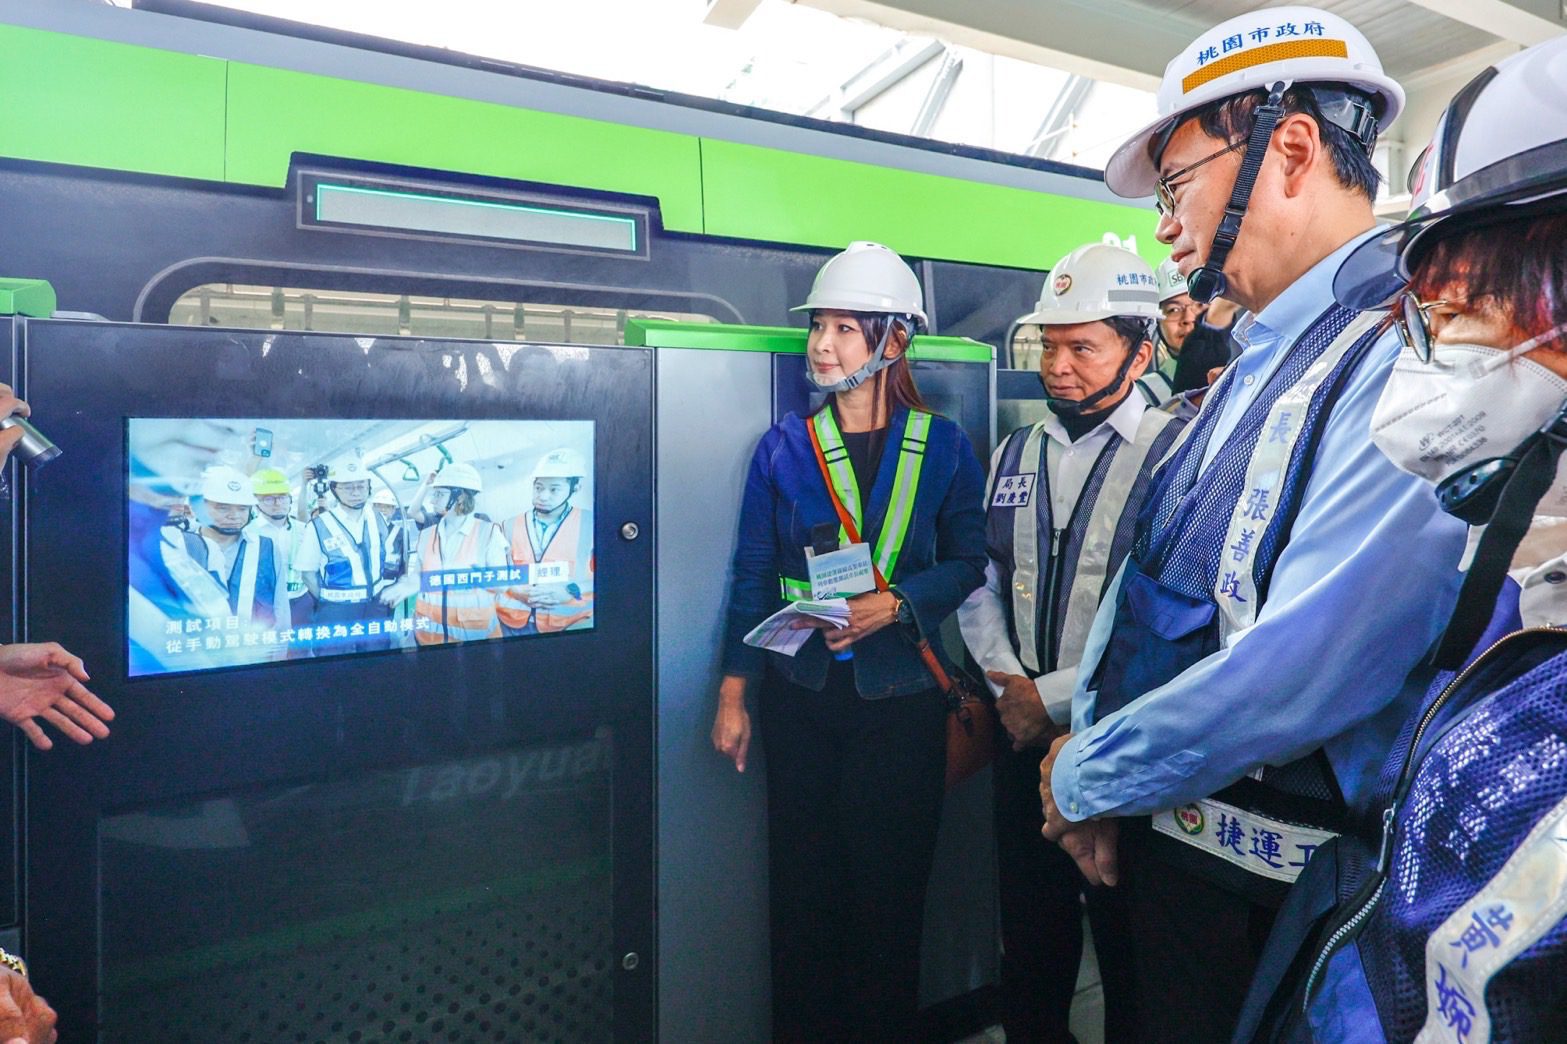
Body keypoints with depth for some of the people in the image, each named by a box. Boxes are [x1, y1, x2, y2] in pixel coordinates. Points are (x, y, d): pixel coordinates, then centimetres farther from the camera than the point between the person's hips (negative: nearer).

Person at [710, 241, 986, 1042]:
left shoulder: (941, 447, 0)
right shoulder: (784, 448, 2)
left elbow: (967, 563, 3)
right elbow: (752, 576, 2)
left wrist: (895, 602, -14)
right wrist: (734, 693, -1)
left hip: (900, 693, 0)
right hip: (800, 690, 1)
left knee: (891, 881, 10)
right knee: (803, 881, 10)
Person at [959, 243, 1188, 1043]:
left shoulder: (1174, 453, -11)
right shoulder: (1016, 454, 8)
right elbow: (981, 582, 9)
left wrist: (1055, 698, -15)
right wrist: (1007, 681, -5)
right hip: (1025, 739, 5)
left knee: (1128, 949, 13)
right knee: (1029, 947, 19)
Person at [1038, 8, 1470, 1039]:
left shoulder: (1410, 359, -21)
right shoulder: (1251, 366, 9)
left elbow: (1301, 673, -29)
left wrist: (1086, 777, -14)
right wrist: (1095, 769, -2)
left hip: (1269, 883, -7)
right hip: (1157, 829, 7)